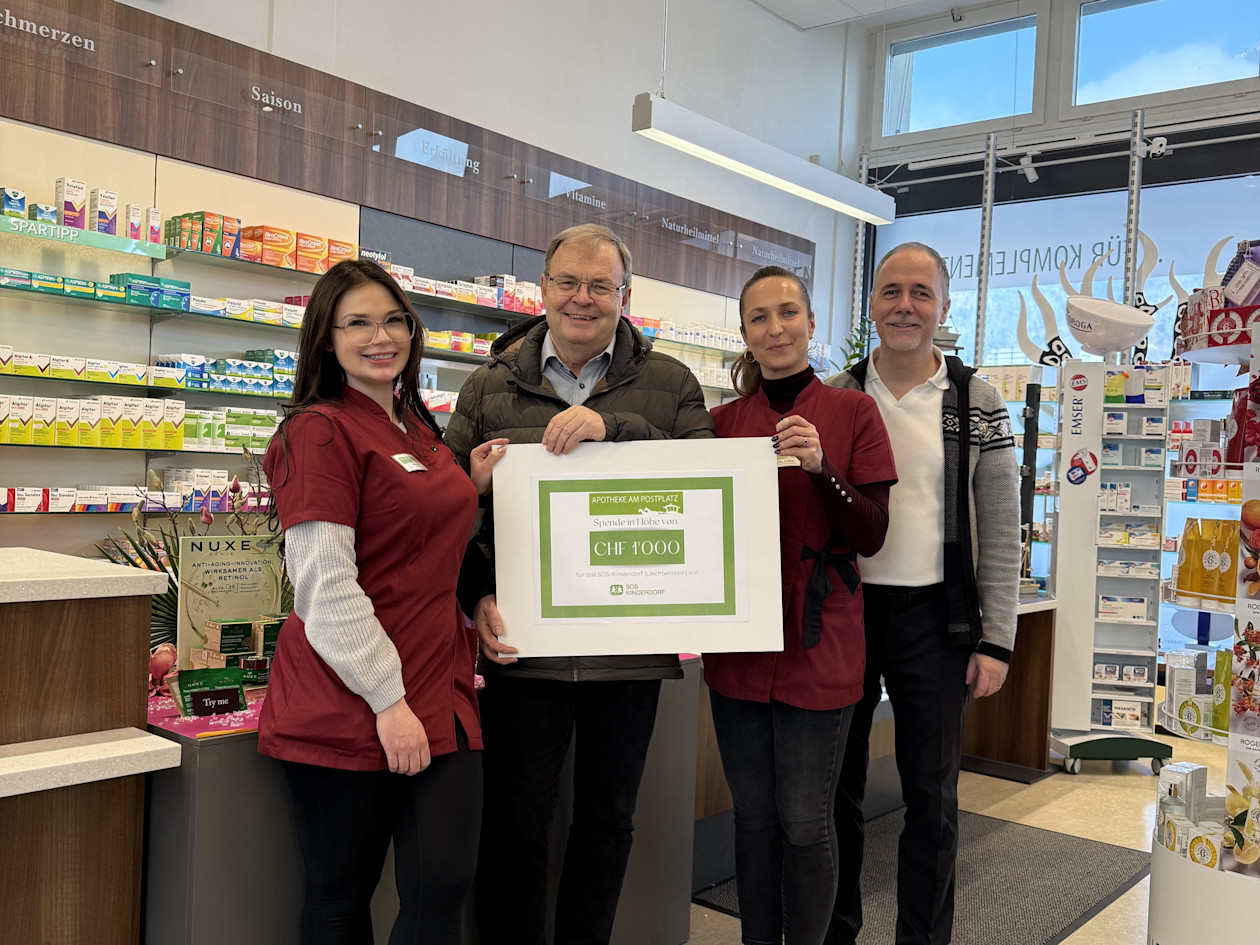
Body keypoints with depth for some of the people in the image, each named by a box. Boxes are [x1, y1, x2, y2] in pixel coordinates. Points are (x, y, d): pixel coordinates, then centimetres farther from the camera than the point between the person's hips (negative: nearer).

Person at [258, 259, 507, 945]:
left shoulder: (417, 429, 14)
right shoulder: (319, 430, -10)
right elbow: (325, 583, -17)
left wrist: (474, 487, 8)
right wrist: (387, 699, -17)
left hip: (440, 693, 7)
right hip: (351, 705, -6)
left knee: (444, 884, 4)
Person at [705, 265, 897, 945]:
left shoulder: (852, 412, -1)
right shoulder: (724, 420, 7)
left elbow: (871, 535, -6)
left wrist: (819, 466, -20)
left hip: (817, 646, -3)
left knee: (805, 823, 3)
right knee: (753, 817, 13)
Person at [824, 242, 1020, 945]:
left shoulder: (977, 403, 0)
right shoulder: (835, 397, 4)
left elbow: (1000, 531, 0)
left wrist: (996, 640, -5)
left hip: (933, 619, -1)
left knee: (933, 799, 8)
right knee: (837, 788, 12)